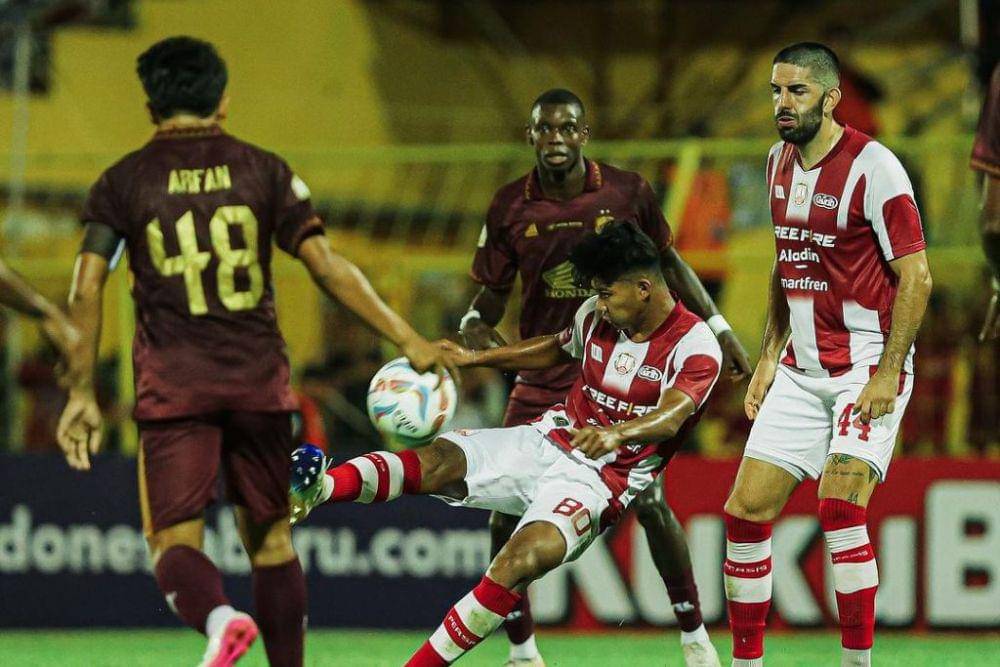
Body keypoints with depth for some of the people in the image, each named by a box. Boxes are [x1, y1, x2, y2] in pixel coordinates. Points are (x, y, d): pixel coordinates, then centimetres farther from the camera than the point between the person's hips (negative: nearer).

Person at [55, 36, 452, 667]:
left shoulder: (123, 182, 4)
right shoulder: (263, 170, 5)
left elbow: (86, 289, -3)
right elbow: (327, 266, -2)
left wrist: (84, 392, 2)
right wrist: (409, 341, 1)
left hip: (173, 387, -2)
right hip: (259, 379, 2)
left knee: (174, 543, -3)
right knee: (270, 536, 14)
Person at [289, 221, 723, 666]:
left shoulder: (695, 347, -12)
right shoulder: (596, 315, 8)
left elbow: (671, 417, -29)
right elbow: (556, 349, 29)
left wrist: (618, 434, -49)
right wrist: (476, 359, 21)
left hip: (600, 478, -6)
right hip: (545, 441, 6)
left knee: (522, 559, -33)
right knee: (439, 460, -22)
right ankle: (315, 490, -46)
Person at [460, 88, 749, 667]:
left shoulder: (627, 192, -6)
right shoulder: (510, 207, -3)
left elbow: (667, 261, 9)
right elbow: (493, 290, 6)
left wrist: (719, 329, 8)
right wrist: (476, 324, -16)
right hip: (543, 375, 2)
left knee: (649, 501, -10)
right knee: (507, 509, -6)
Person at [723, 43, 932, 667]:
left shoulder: (872, 167, -14)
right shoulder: (780, 160, 9)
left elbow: (916, 276, -14)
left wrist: (888, 375, -19)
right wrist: (769, 357, 15)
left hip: (868, 362, -7)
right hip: (801, 368, 7)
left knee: (839, 506, -21)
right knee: (746, 511, 2)